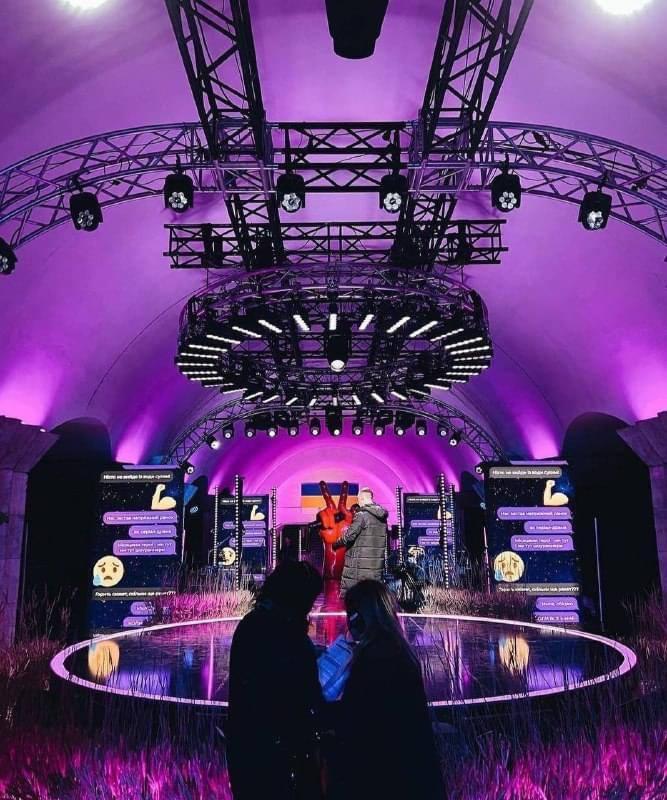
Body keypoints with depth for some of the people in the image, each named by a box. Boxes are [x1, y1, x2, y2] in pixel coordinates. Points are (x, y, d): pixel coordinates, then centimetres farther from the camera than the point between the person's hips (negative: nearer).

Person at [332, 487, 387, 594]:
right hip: (376, 565, 7)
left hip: (359, 566, -7)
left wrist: (336, 544, 1)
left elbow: (349, 536, -15)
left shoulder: (362, 515, -12)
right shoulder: (382, 516, 9)